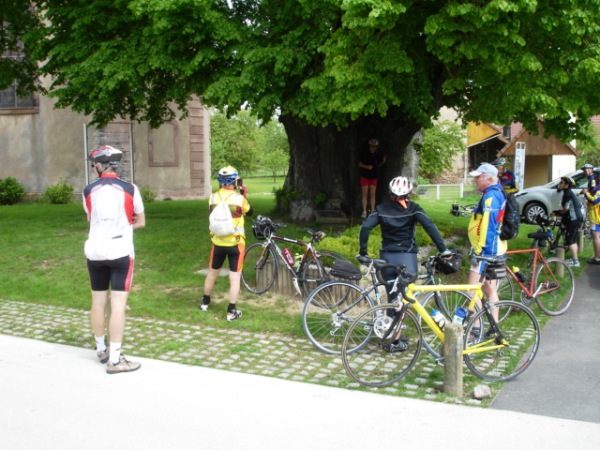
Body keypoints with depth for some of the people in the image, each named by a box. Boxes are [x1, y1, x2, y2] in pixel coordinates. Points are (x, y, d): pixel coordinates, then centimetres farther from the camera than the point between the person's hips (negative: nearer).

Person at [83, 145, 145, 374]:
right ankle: (115, 359, -3)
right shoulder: (130, 189, -6)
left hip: (95, 252, 3)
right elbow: (140, 222, 5)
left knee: (98, 302, 14)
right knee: (118, 304, -3)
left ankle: (101, 349, 28)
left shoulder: (88, 190, 1)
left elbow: (91, 219, 13)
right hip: (120, 251, -3)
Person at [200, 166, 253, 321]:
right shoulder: (239, 198, -13)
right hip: (236, 243, -4)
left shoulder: (213, 198, -4)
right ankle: (231, 311, 4)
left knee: (212, 273, 20)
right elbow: (250, 212, 5)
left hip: (218, 242, 4)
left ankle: (205, 302, 36)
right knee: (235, 277, 3)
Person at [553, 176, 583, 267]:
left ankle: (575, 261, -5)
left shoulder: (568, 194, -16)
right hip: (575, 219, 10)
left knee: (569, 241, -7)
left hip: (573, 220, -10)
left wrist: (556, 212, -2)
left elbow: (565, 209, -19)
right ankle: (574, 259, 24)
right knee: (573, 241, 16)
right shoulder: (570, 193, 16)